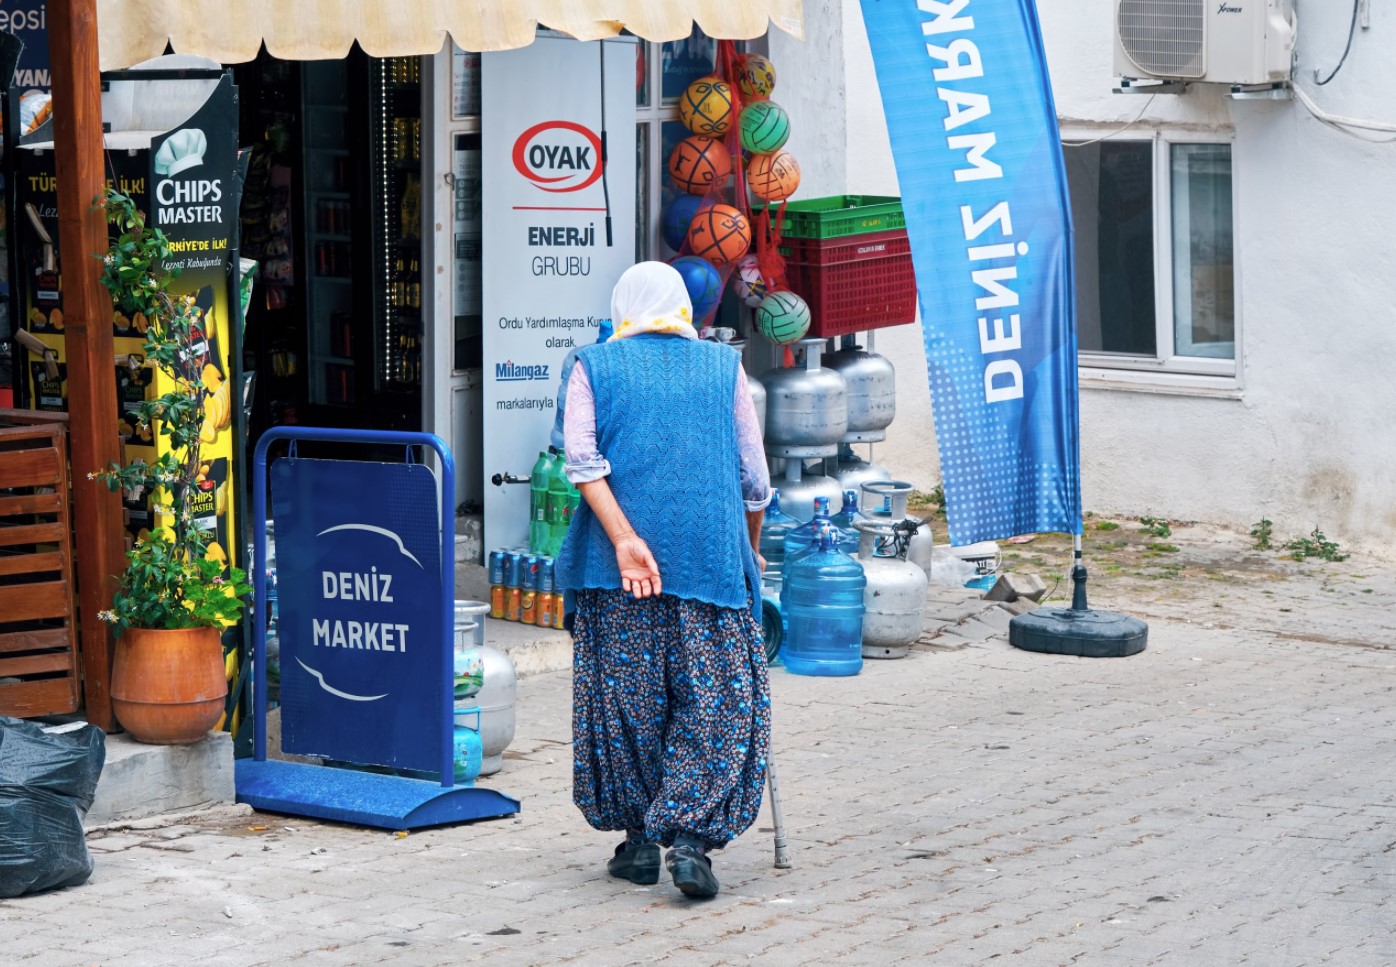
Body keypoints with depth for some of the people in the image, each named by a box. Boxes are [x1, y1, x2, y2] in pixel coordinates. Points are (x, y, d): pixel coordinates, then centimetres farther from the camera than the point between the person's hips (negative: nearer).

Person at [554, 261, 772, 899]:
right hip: (711, 555, 0)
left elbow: (582, 459, -7)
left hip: (617, 563, 0)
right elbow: (754, 478, 10)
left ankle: (638, 839, 14)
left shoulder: (594, 365, 9)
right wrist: (750, 553, 24)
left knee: (625, 700, 10)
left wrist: (624, 539, -12)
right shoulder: (724, 367, 11)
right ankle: (690, 836, -11)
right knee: (716, 703, 3)